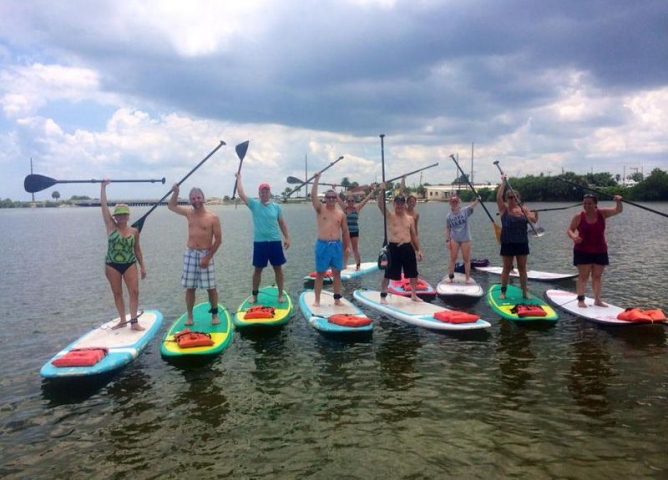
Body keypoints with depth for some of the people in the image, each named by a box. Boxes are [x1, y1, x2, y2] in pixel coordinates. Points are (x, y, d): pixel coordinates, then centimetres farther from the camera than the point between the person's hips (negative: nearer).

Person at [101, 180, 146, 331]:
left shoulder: (134, 231, 1)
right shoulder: (111, 226, -3)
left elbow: (137, 250, 9)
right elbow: (103, 205, -8)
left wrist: (142, 266, 7)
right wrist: (103, 187, -12)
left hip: (130, 264, 0)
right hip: (112, 265, 0)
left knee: (134, 291, -6)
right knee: (117, 293, 8)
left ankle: (134, 321, -1)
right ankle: (122, 320, 19)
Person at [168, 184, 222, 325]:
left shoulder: (213, 217, -7)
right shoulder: (189, 213, 7)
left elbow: (218, 239, -7)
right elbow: (171, 206, 20)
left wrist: (208, 257, -12)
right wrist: (175, 192, 2)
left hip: (206, 254, -3)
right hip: (190, 253, 3)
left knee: (211, 287, 1)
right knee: (190, 287, 7)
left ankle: (215, 314, 15)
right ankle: (189, 315, 17)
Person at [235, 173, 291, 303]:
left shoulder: (276, 206, 3)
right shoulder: (254, 204, 0)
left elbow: (282, 223, 9)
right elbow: (241, 193, -6)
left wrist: (287, 237, 4)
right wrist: (239, 178, 1)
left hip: (275, 241, 1)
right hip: (259, 242, -1)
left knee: (278, 268, 6)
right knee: (257, 269, 8)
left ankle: (280, 294, 17)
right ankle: (254, 294, 21)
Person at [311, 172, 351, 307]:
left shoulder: (341, 214, 9)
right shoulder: (320, 210, 2)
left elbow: (345, 231, 12)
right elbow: (313, 196, -13)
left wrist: (348, 246, 6)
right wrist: (316, 179, -17)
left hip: (337, 245, 3)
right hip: (323, 245, -2)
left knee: (337, 273, 7)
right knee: (320, 273, 2)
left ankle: (337, 299, 17)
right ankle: (317, 299, 9)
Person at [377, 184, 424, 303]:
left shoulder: (410, 218, 11)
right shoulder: (389, 215, 0)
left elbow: (414, 235, 15)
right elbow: (380, 205, -18)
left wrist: (419, 250, 11)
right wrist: (382, 191, -29)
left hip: (408, 247, 4)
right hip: (394, 247, -4)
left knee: (413, 273, 11)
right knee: (388, 274, -1)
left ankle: (413, 295, 28)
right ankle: (383, 296, 12)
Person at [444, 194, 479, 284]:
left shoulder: (465, 211, -7)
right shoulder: (449, 216, -3)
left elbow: (472, 205, -23)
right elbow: (448, 229, 4)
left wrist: (477, 200, -42)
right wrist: (447, 240, 0)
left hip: (465, 239, -1)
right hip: (454, 239, 1)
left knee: (466, 259, 7)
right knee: (453, 258, 7)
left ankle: (468, 277, 18)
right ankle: (450, 276, 18)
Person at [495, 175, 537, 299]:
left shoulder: (524, 209, 4)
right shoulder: (504, 209, -2)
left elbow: (534, 220, -3)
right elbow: (498, 197, -17)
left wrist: (536, 212, -24)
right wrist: (503, 182, -19)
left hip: (522, 243, 2)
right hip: (508, 243, -2)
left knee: (522, 268, 8)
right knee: (507, 268, 5)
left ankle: (524, 292, 15)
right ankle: (503, 291, 14)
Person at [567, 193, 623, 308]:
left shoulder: (602, 213, -1)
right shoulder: (579, 216, -6)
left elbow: (618, 210, -9)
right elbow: (569, 230, -4)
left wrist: (619, 202, -30)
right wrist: (573, 236, -26)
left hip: (600, 251, 3)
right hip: (583, 251, -3)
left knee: (597, 276, 10)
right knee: (583, 276, -3)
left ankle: (597, 300, 18)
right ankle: (580, 300, 2)